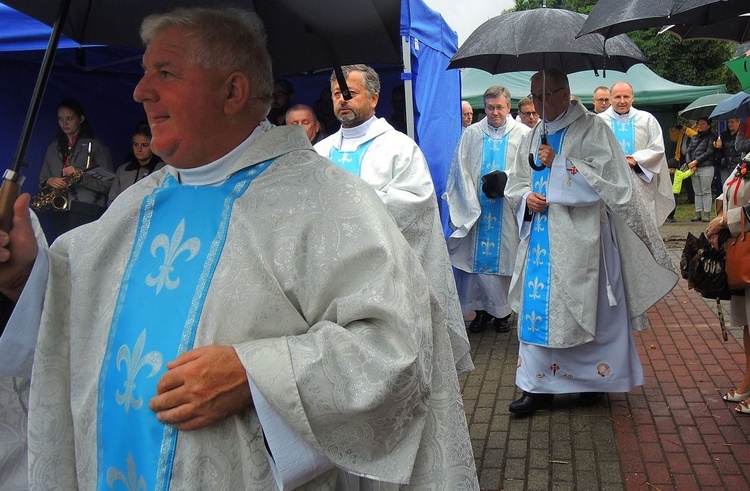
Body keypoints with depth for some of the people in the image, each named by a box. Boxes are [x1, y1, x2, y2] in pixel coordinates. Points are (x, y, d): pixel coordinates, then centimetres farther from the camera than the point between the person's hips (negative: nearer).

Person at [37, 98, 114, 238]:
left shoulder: (95, 145, 5)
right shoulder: (54, 147, 20)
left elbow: (109, 182, -2)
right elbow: (42, 180, 20)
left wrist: (82, 175, -16)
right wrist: (49, 181, -3)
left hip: (86, 212, -5)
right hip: (60, 212, 5)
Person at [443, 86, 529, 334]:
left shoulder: (523, 134, 4)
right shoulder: (471, 134, 8)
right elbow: (461, 170, 4)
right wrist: (471, 204, -6)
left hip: (507, 209, -1)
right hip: (477, 208, 1)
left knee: (505, 257, 3)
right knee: (477, 257, 2)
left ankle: (502, 311, 14)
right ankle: (482, 309, 13)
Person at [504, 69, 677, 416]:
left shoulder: (592, 128, -3)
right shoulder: (534, 136, 15)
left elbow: (607, 178, -12)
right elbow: (516, 182, 18)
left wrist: (558, 164, -14)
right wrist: (526, 198, -5)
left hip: (580, 237, -5)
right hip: (541, 237, 5)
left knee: (586, 307, 3)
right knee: (537, 307, 3)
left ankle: (593, 379, 21)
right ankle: (538, 386, 11)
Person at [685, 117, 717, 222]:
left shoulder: (711, 137, 1)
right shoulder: (694, 138, 18)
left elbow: (709, 152, -9)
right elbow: (688, 151, 12)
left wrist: (696, 161, -13)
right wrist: (689, 163, -5)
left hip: (706, 168, -5)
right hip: (693, 169, 5)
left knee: (706, 191, -3)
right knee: (697, 192, 7)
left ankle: (707, 214, 0)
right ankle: (698, 214, 10)